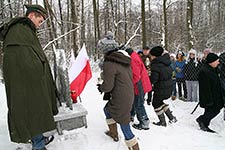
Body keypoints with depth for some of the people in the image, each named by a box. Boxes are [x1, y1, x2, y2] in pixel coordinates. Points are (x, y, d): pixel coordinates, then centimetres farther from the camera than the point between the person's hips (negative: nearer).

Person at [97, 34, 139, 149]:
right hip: (129, 95, 10)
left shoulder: (109, 64, -21)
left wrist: (100, 88, 4)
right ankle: (114, 133, 47)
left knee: (125, 128, 3)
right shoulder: (124, 59, 6)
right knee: (107, 109, 30)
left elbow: (108, 86, -19)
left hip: (120, 100, -10)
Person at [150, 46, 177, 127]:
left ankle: (162, 121, 21)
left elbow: (154, 79, -23)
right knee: (159, 101, 25)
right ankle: (171, 118, 27)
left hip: (161, 89, -8)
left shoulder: (155, 65, -20)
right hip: (169, 87, 8)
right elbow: (170, 73, 14)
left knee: (156, 103, 12)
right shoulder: (166, 62, 6)